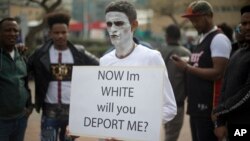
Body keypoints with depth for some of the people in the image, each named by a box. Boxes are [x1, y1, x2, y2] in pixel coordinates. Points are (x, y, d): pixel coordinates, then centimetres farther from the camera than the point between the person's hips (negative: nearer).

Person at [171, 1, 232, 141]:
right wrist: (185, 65, 7)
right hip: (196, 104, 9)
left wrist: (187, 67, -16)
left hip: (209, 106, -9)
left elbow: (218, 73, -19)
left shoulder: (219, 39, -11)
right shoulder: (202, 38, 17)